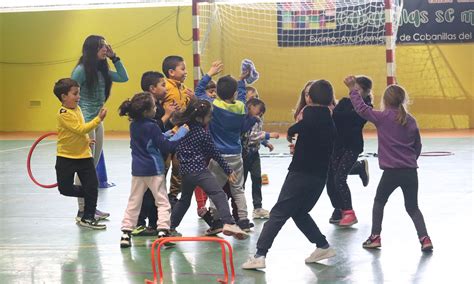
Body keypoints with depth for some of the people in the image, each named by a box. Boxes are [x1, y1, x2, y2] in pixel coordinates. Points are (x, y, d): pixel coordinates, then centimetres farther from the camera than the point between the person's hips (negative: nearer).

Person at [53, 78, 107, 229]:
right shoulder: (64, 113, -18)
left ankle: (88, 217, 12)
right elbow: (80, 129, -26)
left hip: (84, 155, 6)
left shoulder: (77, 108, 6)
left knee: (92, 185, 0)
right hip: (66, 157, -6)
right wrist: (98, 119, -27)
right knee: (65, 188, -2)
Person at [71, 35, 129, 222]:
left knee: (93, 167, 13)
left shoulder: (102, 70, 10)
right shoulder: (81, 70, -12)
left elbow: (124, 78, 15)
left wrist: (114, 58, 8)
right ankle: (82, 211, -1)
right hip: (85, 122, -8)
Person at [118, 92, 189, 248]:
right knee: (162, 202, 3)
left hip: (137, 170, 6)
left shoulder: (134, 125, 5)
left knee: (133, 202, 12)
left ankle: (126, 233, 8)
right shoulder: (152, 127, -17)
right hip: (154, 170, -6)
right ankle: (162, 231, -8)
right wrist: (181, 132, -6)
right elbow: (166, 146, -13)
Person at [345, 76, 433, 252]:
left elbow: (362, 109, -4)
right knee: (412, 207, 13)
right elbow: (418, 146, 14)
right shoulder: (410, 120, 7)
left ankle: (375, 237, 18)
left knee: (379, 202, 19)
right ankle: (425, 239, -3)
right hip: (411, 171, 4)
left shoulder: (384, 117, -7)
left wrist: (353, 90, 7)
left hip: (391, 171, -3)